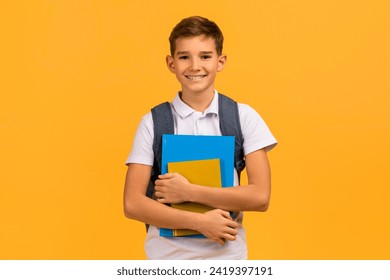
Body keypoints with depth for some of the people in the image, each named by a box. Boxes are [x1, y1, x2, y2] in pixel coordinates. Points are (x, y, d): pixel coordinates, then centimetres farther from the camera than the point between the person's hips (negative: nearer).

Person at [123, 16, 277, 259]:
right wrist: (200, 222, -17)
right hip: (167, 255, 0)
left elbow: (260, 197, -10)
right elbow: (132, 204, -9)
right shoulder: (153, 123, -4)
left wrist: (188, 192, -15)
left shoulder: (245, 117, -4)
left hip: (227, 255, 0)